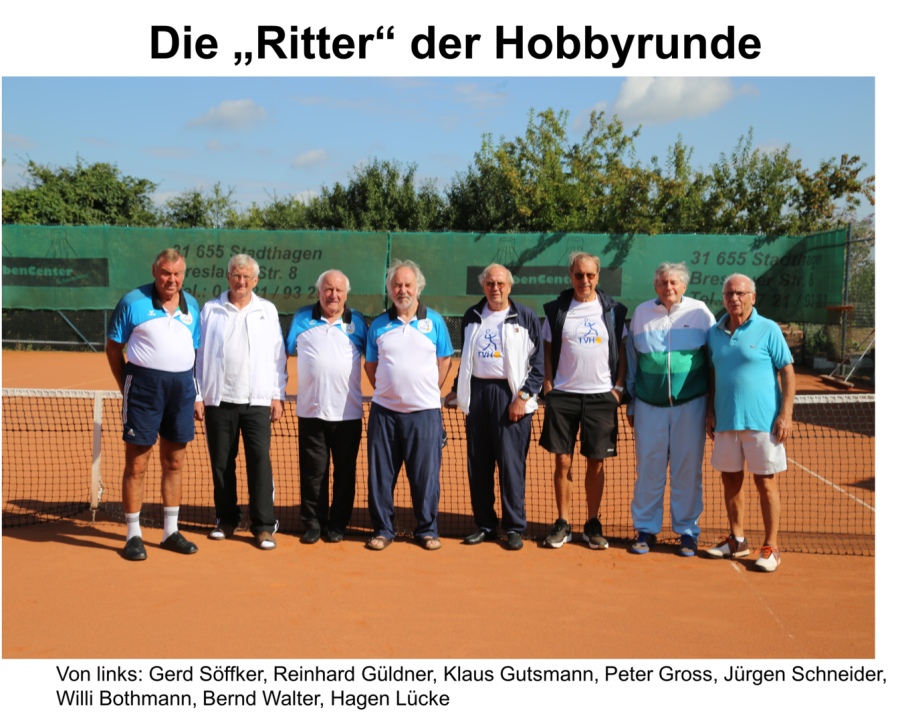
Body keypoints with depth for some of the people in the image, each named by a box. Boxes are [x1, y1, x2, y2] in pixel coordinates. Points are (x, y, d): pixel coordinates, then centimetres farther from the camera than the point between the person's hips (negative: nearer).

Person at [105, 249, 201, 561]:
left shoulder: (192, 305, 12)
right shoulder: (133, 301, -1)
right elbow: (113, 347, 3)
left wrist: (196, 394, 11)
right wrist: (125, 385, -1)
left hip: (182, 386, 4)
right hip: (143, 385, -4)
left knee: (174, 463, 11)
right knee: (136, 464, 0)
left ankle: (170, 531, 22)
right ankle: (133, 535, 11)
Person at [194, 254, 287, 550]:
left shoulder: (267, 310, 9)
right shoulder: (210, 310, 8)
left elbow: (278, 356, 9)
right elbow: (198, 355, 8)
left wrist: (278, 396, 3)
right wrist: (197, 395, 3)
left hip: (257, 401, -1)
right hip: (218, 400, 1)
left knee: (260, 462, -6)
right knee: (221, 463, 6)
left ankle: (264, 526, 0)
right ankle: (226, 519, 21)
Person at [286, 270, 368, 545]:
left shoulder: (357, 321, 6)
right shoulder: (302, 318, 6)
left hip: (348, 413, 0)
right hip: (311, 411, 0)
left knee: (345, 472, 5)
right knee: (312, 471, 4)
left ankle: (338, 524, 17)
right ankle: (313, 523, 16)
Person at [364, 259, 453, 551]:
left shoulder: (434, 321, 5)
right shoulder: (378, 324, 9)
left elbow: (444, 362, 10)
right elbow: (370, 366, 15)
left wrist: (428, 392, 5)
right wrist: (387, 391, 7)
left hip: (424, 411, -1)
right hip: (384, 411, 2)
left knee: (425, 475, 2)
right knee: (380, 474, 4)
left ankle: (427, 530, 16)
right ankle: (382, 529, 16)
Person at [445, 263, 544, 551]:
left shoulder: (526, 317, 2)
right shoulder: (472, 317, 15)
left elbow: (538, 364, 0)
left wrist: (522, 397, -9)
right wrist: (456, 390, 20)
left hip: (510, 395, -4)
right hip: (476, 394, 4)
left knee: (511, 462, -5)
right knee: (478, 463, 6)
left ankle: (515, 527, 6)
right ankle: (485, 525, 17)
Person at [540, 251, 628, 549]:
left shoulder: (613, 310, 5)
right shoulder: (556, 310, 5)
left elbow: (622, 350, 9)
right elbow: (548, 351, 8)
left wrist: (619, 387, 0)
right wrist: (548, 386, -1)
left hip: (601, 396, 0)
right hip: (563, 394, 0)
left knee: (596, 463, 4)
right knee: (562, 461, 2)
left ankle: (593, 524, 17)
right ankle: (563, 523, 14)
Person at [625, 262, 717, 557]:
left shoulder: (700, 312, 2)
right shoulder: (641, 313, 7)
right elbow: (632, 361, 13)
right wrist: (631, 403, 12)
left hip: (690, 403, -1)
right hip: (650, 404, 1)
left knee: (688, 468, 4)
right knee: (648, 467, 3)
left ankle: (687, 530, 16)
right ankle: (646, 530, 15)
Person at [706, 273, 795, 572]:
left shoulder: (769, 330, -4)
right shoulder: (715, 333, 10)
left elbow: (788, 372, -4)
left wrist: (786, 414, -11)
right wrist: (711, 412, 11)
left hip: (762, 421, -5)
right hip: (725, 421, 5)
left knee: (766, 482, 0)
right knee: (730, 479, 11)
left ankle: (771, 547, 9)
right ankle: (737, 540, 24)